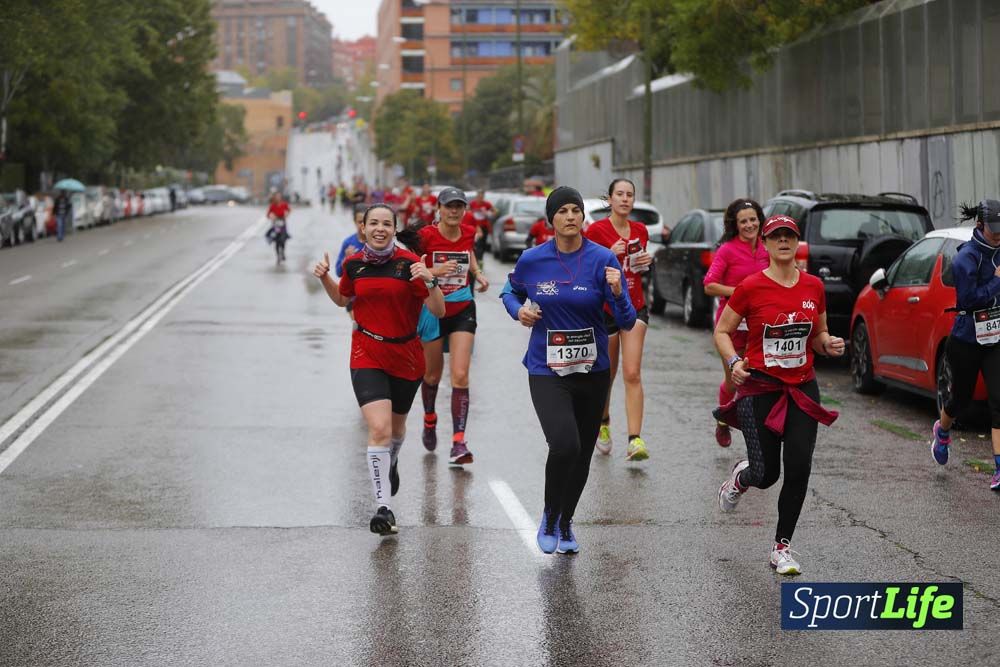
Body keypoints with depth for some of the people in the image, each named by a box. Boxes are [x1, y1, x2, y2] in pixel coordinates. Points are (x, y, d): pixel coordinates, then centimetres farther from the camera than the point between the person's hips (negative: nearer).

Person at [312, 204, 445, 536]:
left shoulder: (409, 262, -10)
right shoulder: (354, 263, -1)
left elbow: (438, 310, -11)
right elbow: (342, 298, 20)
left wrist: (429, 281, -27)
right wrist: (325, 277, 2)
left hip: (406, 356, 1)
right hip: (367, 355, 0)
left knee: (396, 425, 21)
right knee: (379, 428, -18)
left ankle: (390, 464, 56)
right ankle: (383, 507, -15)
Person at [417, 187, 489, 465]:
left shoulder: (468, 233, 0)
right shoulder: (426, 235, -13)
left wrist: (478, 273, 7)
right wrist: (434, 271, -27)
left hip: (463, 311, 2)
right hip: (433, 311, -2)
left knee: (460, 376, -11)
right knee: (433, 374, 14)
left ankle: (459, 443, -13)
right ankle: (429, 420, 45)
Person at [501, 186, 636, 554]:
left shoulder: (603, 259, -8)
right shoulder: (532, 260, -6)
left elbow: (627, 322, -9)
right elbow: (510, 291, 16)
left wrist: (617, 293, -28)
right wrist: (519, 310, -5)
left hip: (592, 369, 2)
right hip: (546, 370, -2)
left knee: (582, 454, 13)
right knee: (565, 445, -22)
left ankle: (565, 523, 38)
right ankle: (549, 518, 4)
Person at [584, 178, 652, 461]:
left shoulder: (640, 230, 7)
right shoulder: (597, 230, -7)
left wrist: (646, 263, -1)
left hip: (634, 307, 2)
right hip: (604, 308, -2)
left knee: (632, 374, -11)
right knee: (605, 376, 10)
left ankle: (635, 440, -17)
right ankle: (603, 424, 38)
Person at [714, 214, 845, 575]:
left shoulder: (813, 286, 4)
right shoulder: (751, 287, -7)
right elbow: (722, 332, 0)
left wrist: (829, 344, -6)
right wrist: (734, 362, -17)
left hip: (803, 387, 3)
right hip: (760, 386, -3)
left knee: (799, 468, -6)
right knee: (766, 473, -4)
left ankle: (782, 547, 9)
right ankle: (740, 477, 35)